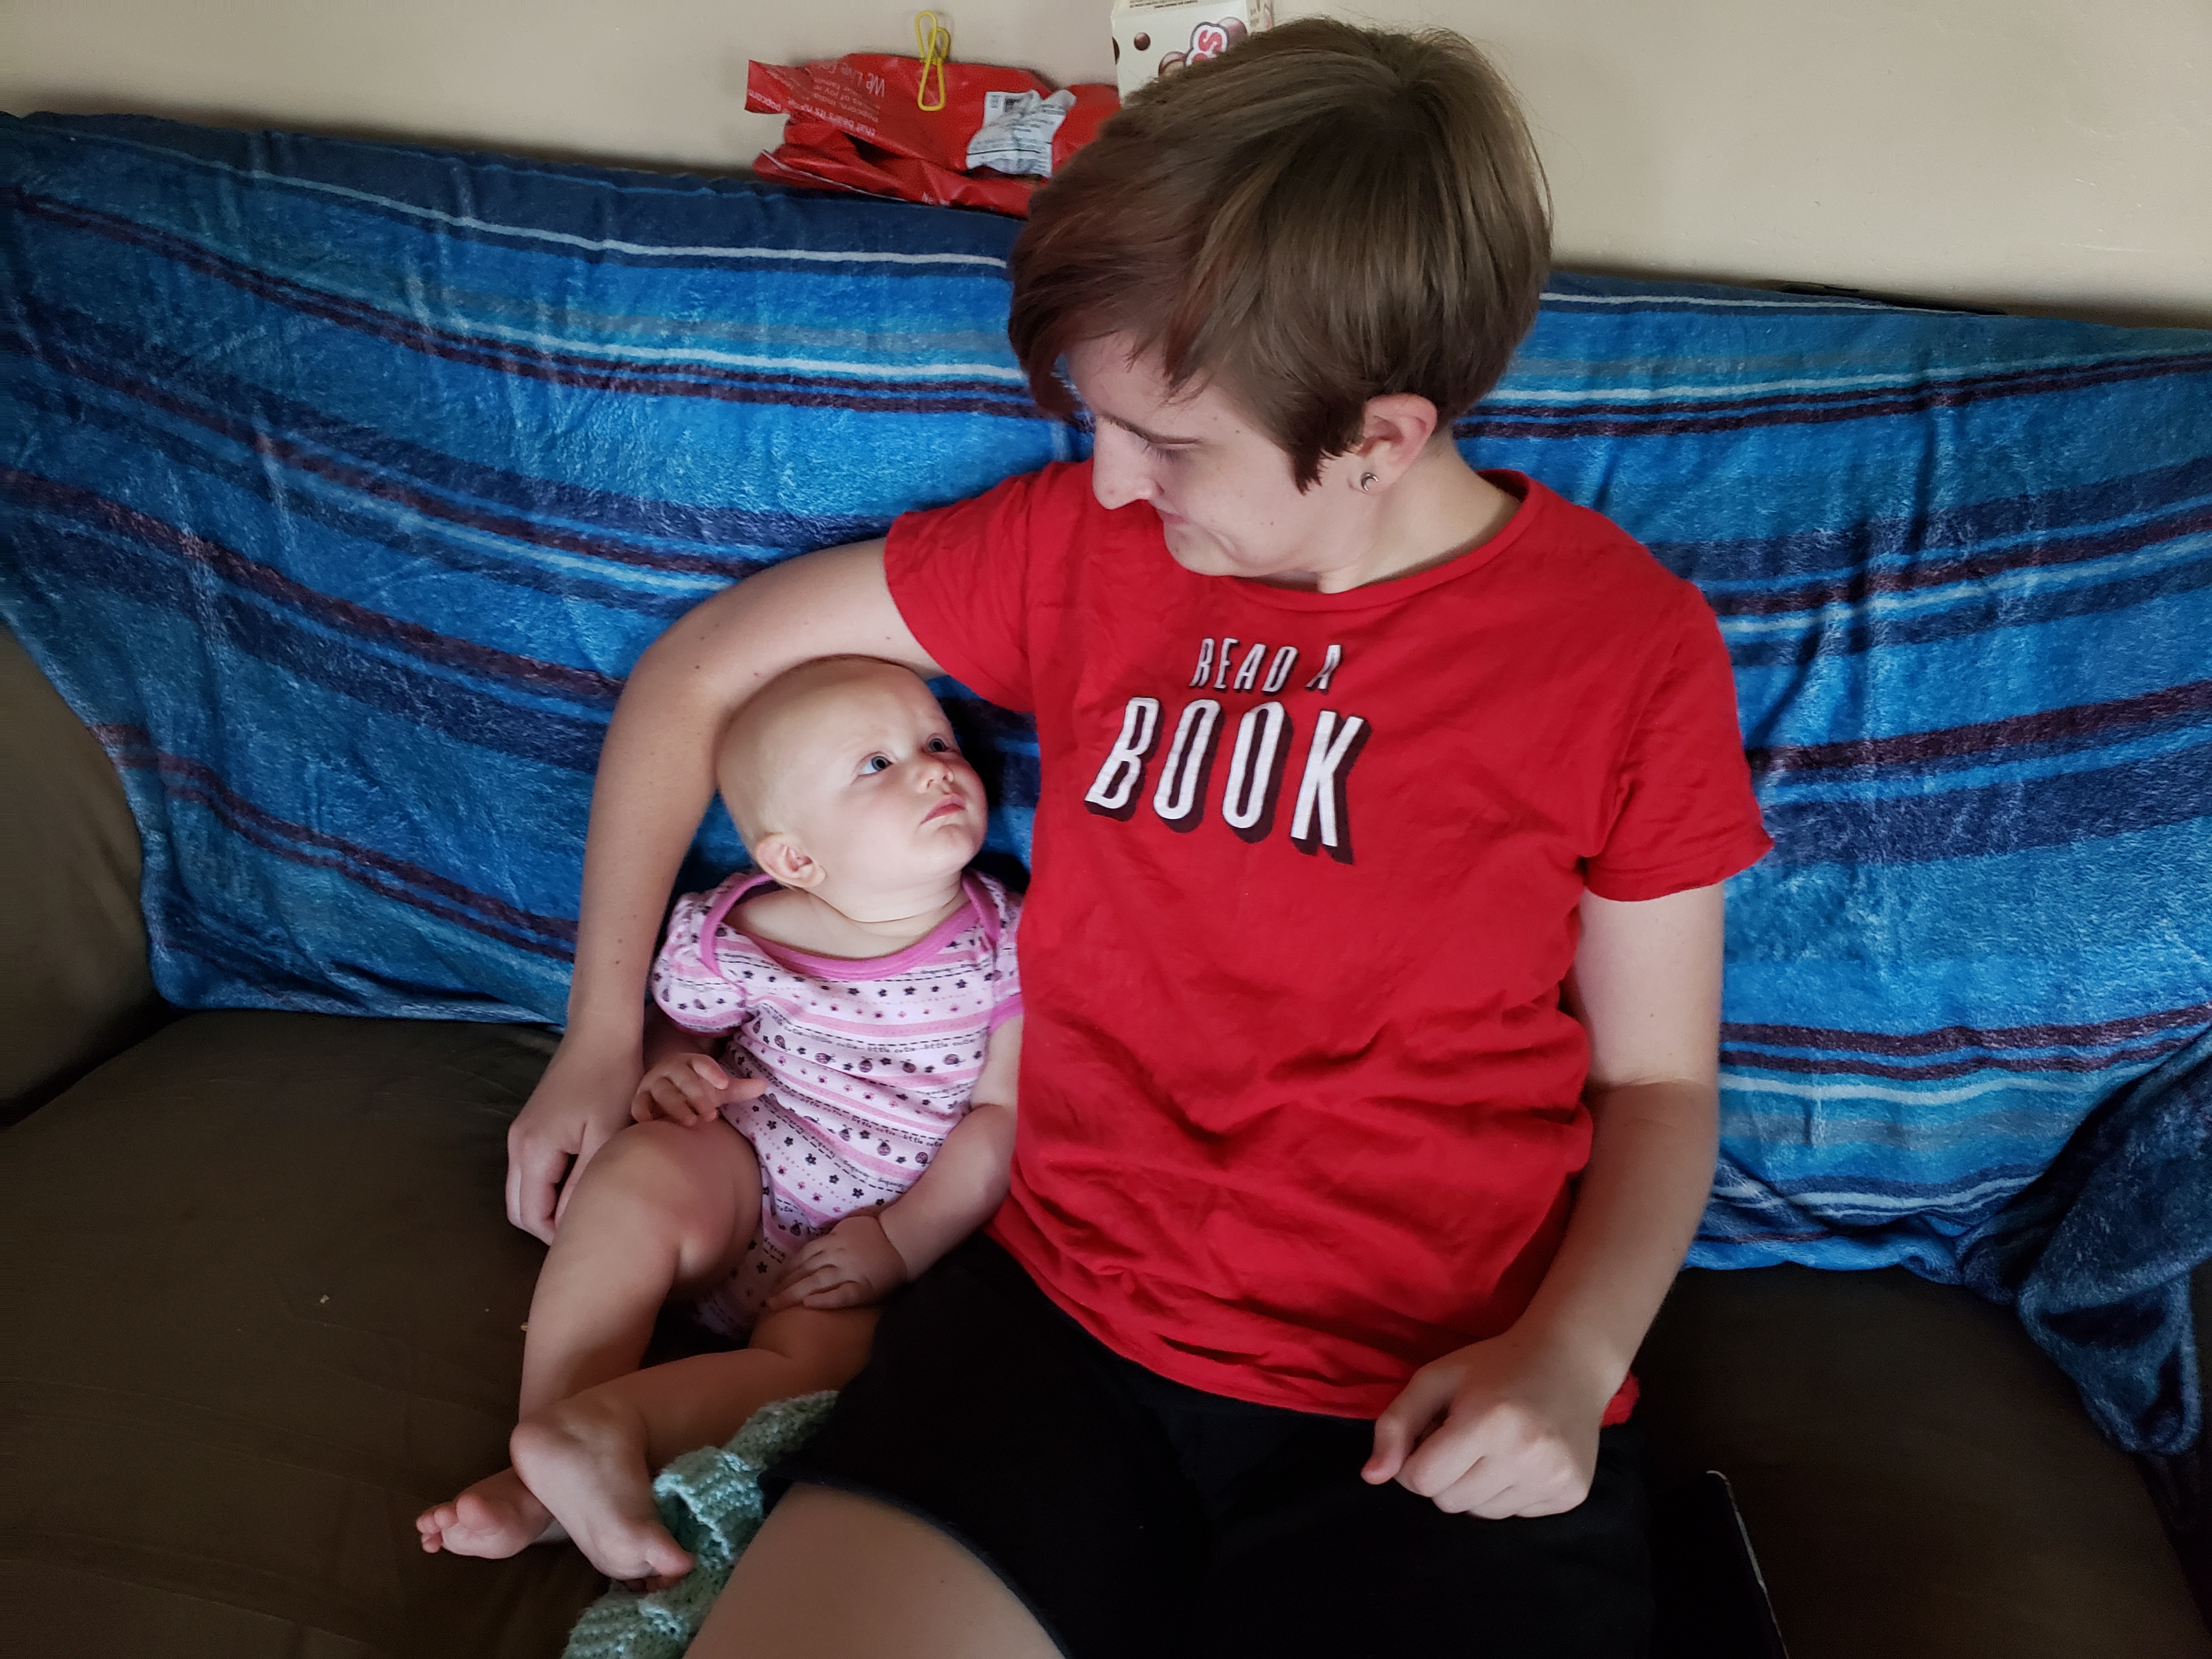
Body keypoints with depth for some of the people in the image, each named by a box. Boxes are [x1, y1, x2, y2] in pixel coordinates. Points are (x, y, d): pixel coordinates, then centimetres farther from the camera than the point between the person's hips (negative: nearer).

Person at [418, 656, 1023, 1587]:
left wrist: (901, 1242, -16)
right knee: (643, 1169, -31)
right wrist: (670, 1071, -11)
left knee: (815, 1361, -30)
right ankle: (550, 1464, -30)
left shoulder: (1008, 945, -9)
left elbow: (1004, 1115, -9)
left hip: (898, 1225, 0)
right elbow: (679, 1023, 13)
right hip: (738, 1172, 1)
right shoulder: (737, 941, -7)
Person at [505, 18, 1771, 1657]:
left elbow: (1656, 1082, 3)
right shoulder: (1083, 537, 0)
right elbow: (704, 668, 10)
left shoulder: (1632, 644, -6)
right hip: (1068, 1314, 2)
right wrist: (602, 1036, 12)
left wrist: (1567, 1356, -15)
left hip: (1442, 1420, 0)